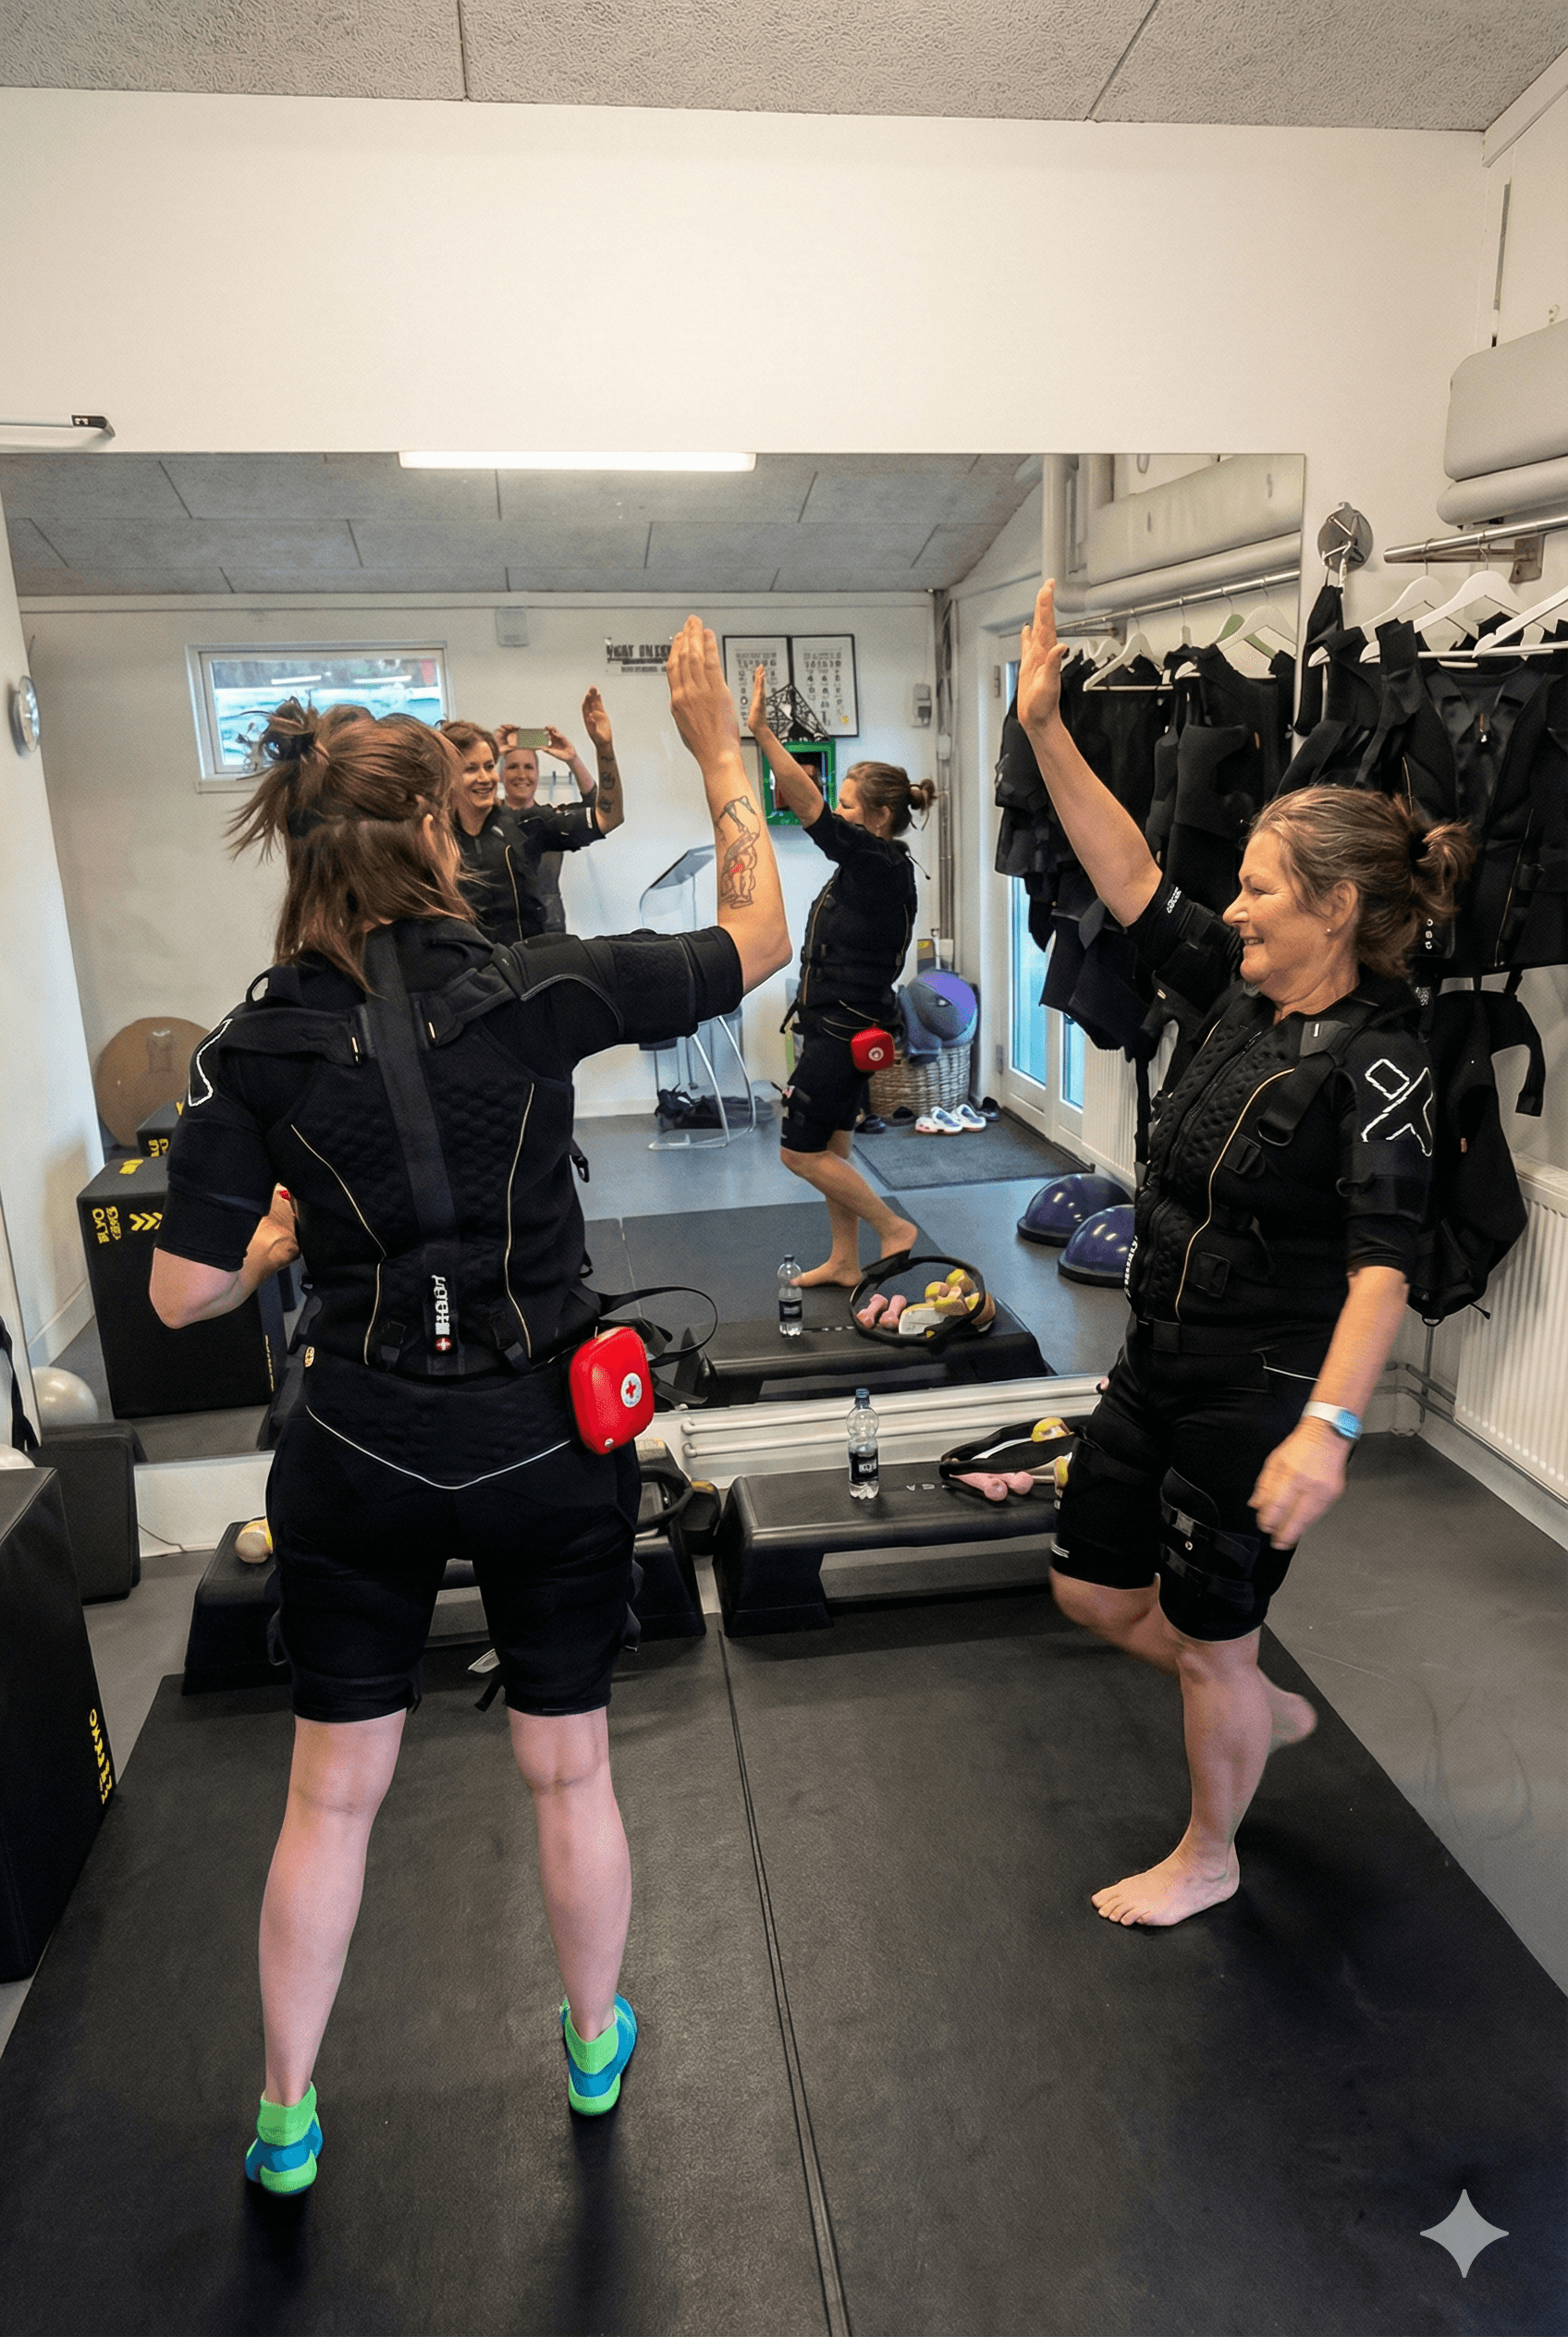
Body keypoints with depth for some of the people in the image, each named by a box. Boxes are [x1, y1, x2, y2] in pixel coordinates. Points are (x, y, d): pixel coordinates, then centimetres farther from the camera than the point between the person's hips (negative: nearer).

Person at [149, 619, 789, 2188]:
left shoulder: (251, 1049, -8)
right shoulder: (534, 991, -13)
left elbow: (186, 1292, -7)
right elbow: (760, 937, -2)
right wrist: (717, 745, 7)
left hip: (359, 1460, 1)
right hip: (546, 1446, -1)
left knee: (331, 1797, 21)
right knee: (570, 1772, 21)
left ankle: (286, 2120, 41)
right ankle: (596, 2048, 46)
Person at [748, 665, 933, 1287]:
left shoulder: (882, 865, -19)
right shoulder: (868, 862, 7)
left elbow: (810, 807, -27)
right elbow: (807, 808, 19)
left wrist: (760, 731, -28)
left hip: (843, 1032, -10)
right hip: (834, 1027, 10)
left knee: (800, 1151, -1)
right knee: (829, 1149, 15)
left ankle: (893, 1227, 8)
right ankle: (844, 1262, 25)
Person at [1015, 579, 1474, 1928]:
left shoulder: (1377, 1057, -20)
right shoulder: (1235, 987, 1)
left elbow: (1385, 1258, -29)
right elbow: (1133, 881, 2)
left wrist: (1328, 1427, -38)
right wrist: (1045, 731, -3)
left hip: (1265, 1392, -8)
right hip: (1161, 1362, 8)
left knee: (1211, 1640, 11)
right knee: (1094, 1591, 19)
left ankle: (1209, 1857, 39)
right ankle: (1268, 1712, 46)